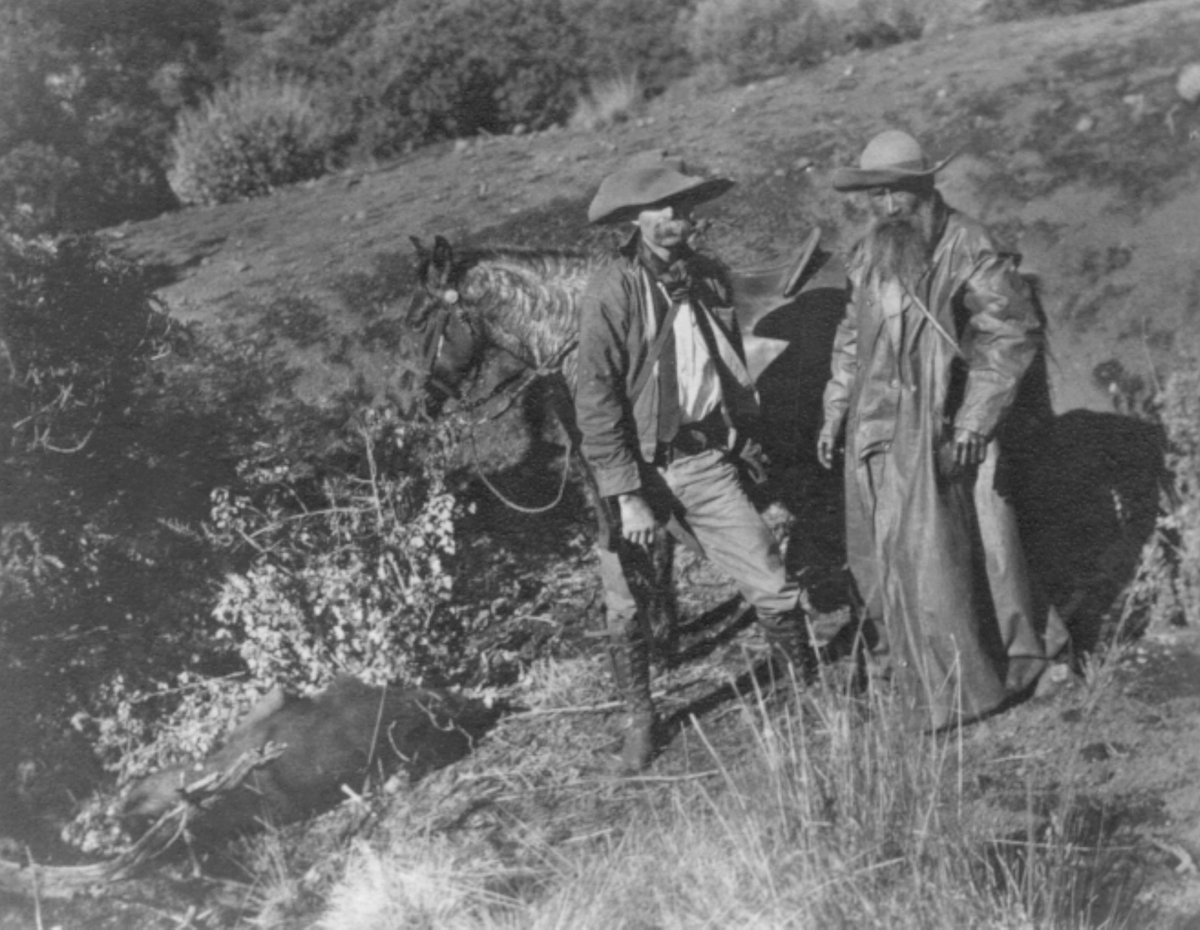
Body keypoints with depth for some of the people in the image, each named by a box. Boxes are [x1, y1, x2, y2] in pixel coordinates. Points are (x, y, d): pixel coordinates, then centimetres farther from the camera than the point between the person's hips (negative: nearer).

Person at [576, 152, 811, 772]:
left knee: (773, 587, 0)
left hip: (705, 459, 4)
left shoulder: (709, 278, 3)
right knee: (625, 610, 7)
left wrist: (744, 436, 14)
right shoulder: (611, 291, -14)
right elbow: (596, 400, -16)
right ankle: (638, 720, 28)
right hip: (635, 466, -4)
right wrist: (627, 497, -17)